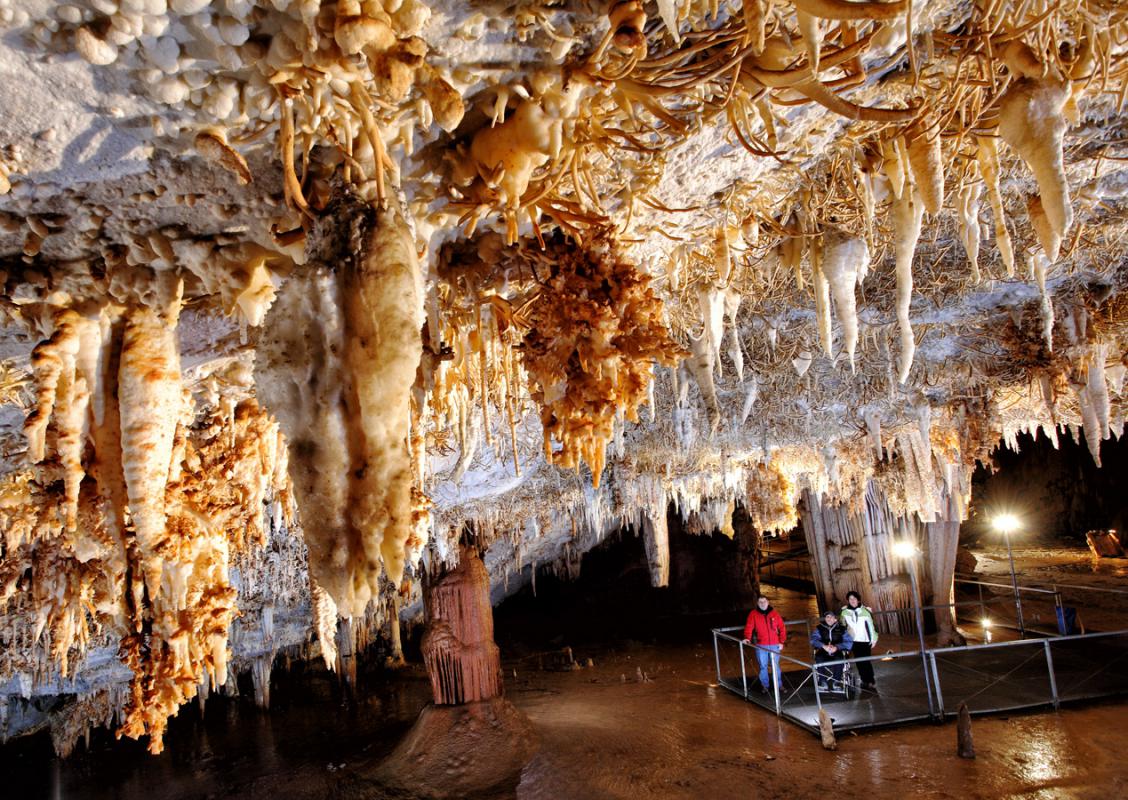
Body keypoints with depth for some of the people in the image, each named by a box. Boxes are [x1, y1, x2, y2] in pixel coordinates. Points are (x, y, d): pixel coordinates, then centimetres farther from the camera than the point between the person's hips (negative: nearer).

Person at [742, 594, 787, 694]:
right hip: (761, 646, -1)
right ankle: (765, 686, 17)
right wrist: (747, 638, -24)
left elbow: (782, 627, 8)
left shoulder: (774, 613, 4)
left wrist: (781, 641, 3)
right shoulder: (753, 614, -1)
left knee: (776, 666, 9)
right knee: (763, 666, 5)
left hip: (775, 645, 1)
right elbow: (749, 627, -8)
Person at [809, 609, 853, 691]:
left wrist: (837, 647, -21)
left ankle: (837, 682, -8)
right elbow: (813, 640, -6)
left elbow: (849, 642, -4)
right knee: (819, 658, -32)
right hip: (823, 652, 0)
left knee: (839, 659, -34)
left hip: (837, 652, 0)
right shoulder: (819, 628, 8)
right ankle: (822, 681, -10)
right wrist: (824, 646, -25)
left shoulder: (842, 629, 7)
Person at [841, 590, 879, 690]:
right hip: (854, 641, 3)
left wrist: (873, 639, -1)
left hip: (865, 640, -3)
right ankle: (865, 681, 16)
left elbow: (871, 625, -3)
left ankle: (871, 681, 3)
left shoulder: (865, 611, -9)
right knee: (859, 662, 6)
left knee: (866, 661, -7)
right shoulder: (844, 612, 0)